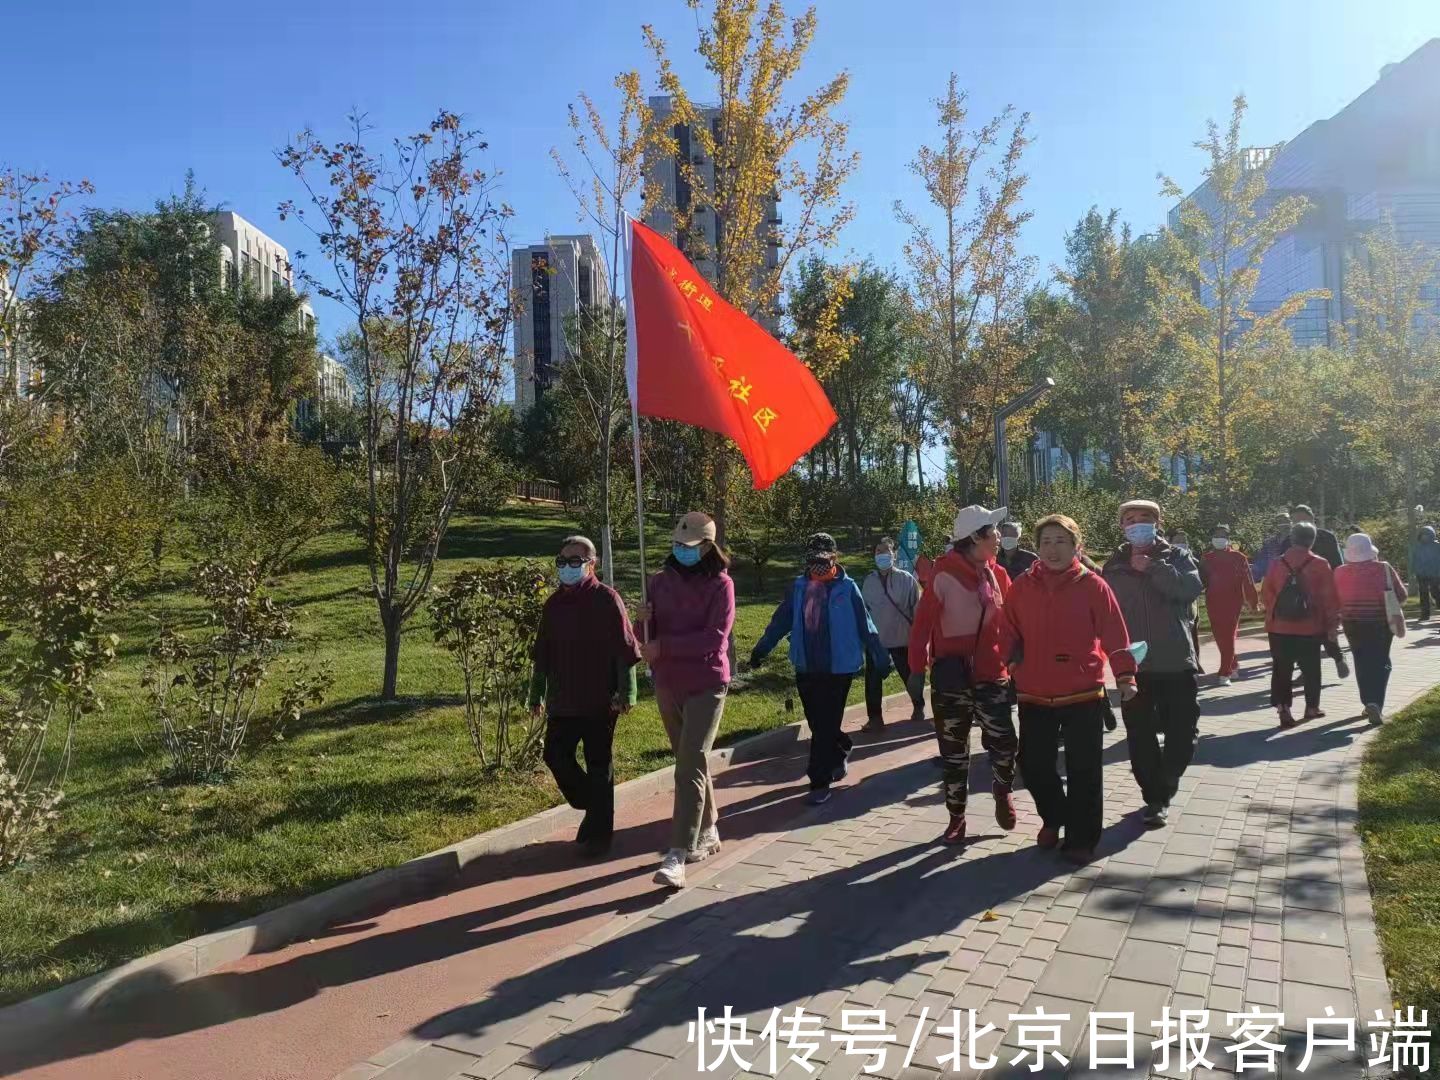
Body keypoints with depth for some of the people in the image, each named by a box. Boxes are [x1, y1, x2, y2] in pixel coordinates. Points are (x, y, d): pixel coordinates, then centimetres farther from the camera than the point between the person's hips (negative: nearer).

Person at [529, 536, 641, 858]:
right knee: (555, 755, 5)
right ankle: (593, 809, 28)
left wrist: (626, 692, -15)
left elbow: (625, 649, -11)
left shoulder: (606, 599, -8)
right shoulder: (554, 603, 10)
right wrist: (537, 693, 15)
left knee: (598, 764, 3)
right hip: (563, 700, 6)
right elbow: (542, 653, 16)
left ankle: (599, 832, 17)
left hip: (600, 700, -6)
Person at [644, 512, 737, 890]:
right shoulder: (661, 581, 5)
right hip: (667, 684, 5)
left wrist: (663, 646, -20)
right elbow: (651, 631, 7)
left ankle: (678, 855, -11)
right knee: (692, 762, 17)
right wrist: (645, 624, -17)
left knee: (690, 767, -11)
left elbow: (715, 636, -18)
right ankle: (708, 831, 33)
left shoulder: (720, 584, -8)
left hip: (706, 685, -5)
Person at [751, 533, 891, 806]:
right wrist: (762, 648, -4)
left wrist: (881, 659, -1)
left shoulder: (846, 588, -6)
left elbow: (865, 626, -4)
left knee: (825, 726, -3)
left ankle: (820, 782, 5)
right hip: (806, 668, 4)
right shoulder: (799, 587, 4)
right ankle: (841, 751, 43)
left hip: (838, 668, -4)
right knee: (817, 723, 15)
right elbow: (781, 620, 4)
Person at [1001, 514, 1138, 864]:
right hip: (1034, 694, 3)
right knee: (1032, 764, 10)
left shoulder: (1092, 585, -5)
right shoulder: (1022, 586, 2)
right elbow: (1009, 636, 4)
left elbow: (1114, 634, -6)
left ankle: (1081, 838, 22)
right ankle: (1054, 818, 37)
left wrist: (1125, 676, -11)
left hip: (1083, 694, -2)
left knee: (1083, 769, 5)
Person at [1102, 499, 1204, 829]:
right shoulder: (1113, 566, 6)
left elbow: (1192, 588, -16)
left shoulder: (1176, 557, 4)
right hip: (1132, 665, 1)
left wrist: (1152, 567, -17)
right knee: (1140, 738, 5)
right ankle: (1156, 798, 20)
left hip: (1176, 662, 0)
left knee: (1182, 734, 4)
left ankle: (1163, 789, 28)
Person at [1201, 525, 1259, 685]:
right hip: (1213, 604, 3)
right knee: (1219, 636, 10)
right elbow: (1201, 580, 8)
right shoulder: (1206, 558, 6)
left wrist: (1254, 603, 0)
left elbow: (1247, 581, -1)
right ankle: (1233, 666, 30)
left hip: (1233, 602, -3)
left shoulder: (1238, 557, -2)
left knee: (1228, 637, -4)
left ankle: (1225, 673, -1)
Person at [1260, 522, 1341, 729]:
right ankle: (1312, 707, 25)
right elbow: (1329, 597, -5)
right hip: (1310, 628, -1)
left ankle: (1283, 709, -2)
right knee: (1311, 669, 14)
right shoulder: (1320, 565, -7)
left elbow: (1266, 595, 3)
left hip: (1279, 628, 1)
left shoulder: (1276, 564, -1)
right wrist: (1332, 623, 3)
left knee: (1281, 670, 5)